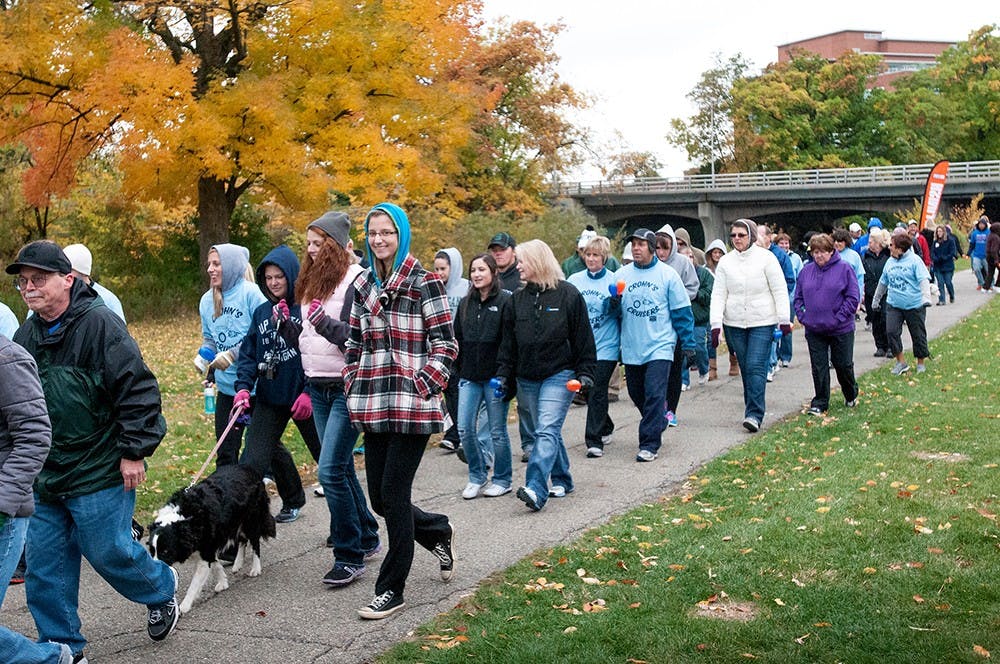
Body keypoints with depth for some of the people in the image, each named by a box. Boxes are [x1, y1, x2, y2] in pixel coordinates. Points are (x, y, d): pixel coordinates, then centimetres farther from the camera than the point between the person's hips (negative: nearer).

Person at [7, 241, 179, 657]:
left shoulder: (99, 324, -15)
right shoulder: (25, 335, 8)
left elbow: (138, 389, -16)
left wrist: (134, 451, -16)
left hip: (99, 473, -7)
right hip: (44, 477, 7)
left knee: (108, 551, 3)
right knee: (44, 566, 8)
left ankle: (161, 590, 32)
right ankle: (61, 645, 23)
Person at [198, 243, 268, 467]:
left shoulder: (252, 293, -13)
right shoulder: (207, 300, 8)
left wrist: (233, 354, -20)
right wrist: (204, 354, 0)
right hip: (226, 387, 6)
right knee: (225, 450, 7)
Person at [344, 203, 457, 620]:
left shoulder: (424, 283, -5)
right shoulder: (363, 285, 11)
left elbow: (445, 345, -7)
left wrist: (420, 389, -13)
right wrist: (354, 390, 9)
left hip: (413, 405, -6)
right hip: (374, 407, 6)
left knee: (393, 492, -5)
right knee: (379, 497, 8)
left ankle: (392, 589, 9)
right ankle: (439, 531, 37)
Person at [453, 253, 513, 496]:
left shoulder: (505, 301, -7)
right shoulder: (465, 303, 11)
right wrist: (456, 371, 11)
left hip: (494, 376, -5)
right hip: (469, 376, 5)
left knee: (497, 431, 4)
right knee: (465, 429, 1)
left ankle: (502, 479, 19)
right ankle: (477, 476, 18)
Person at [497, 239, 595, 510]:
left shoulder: (568, 294, -4)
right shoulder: (517, 299, 10)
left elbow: (583, 337, -2)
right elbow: (509, 341, 12)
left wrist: (585, 373, -6)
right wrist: (503, 373, 5)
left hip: (559, 375, -5)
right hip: (527, 378, 6)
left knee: (547, 430, -15)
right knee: (547, 431, 11)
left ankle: (536, 489, -25)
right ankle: (562, 480, 25)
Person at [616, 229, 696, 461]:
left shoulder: (667, 274, 0)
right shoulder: (622, 274, 5)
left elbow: (682, 311, 3)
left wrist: (688, 344, 1)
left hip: (660, 346, -4)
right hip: (631, 347, 4)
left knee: (654, 394, -13)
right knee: (636, 394, 13)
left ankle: (650, 444, -8)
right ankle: (658, 424, 39)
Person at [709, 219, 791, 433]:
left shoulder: (766, 258, -4)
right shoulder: (725, 261, 4)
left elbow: (780, 290, -2)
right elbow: (718, 294, 3)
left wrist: (784, 319, -6)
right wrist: (716, 323, -6)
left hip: (762, 323, -3)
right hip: (734, 324, 4)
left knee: (756, 367, -12)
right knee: (745, 368, 9)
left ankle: (754, 414, -14)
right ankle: (753, 410, 20)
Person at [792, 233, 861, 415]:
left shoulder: (844, 269, -7)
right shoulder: (806, 271, 6)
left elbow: (853, 297, -9)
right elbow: (798, 297, 12)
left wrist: (839, 318, -15)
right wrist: (802, 316, -3)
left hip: (841, 330, -3)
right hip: (814, 330, 3)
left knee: (843, 364, 9)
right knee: (818, 367, 4)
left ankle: (851, 395, 34)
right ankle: (820, 403, 13)